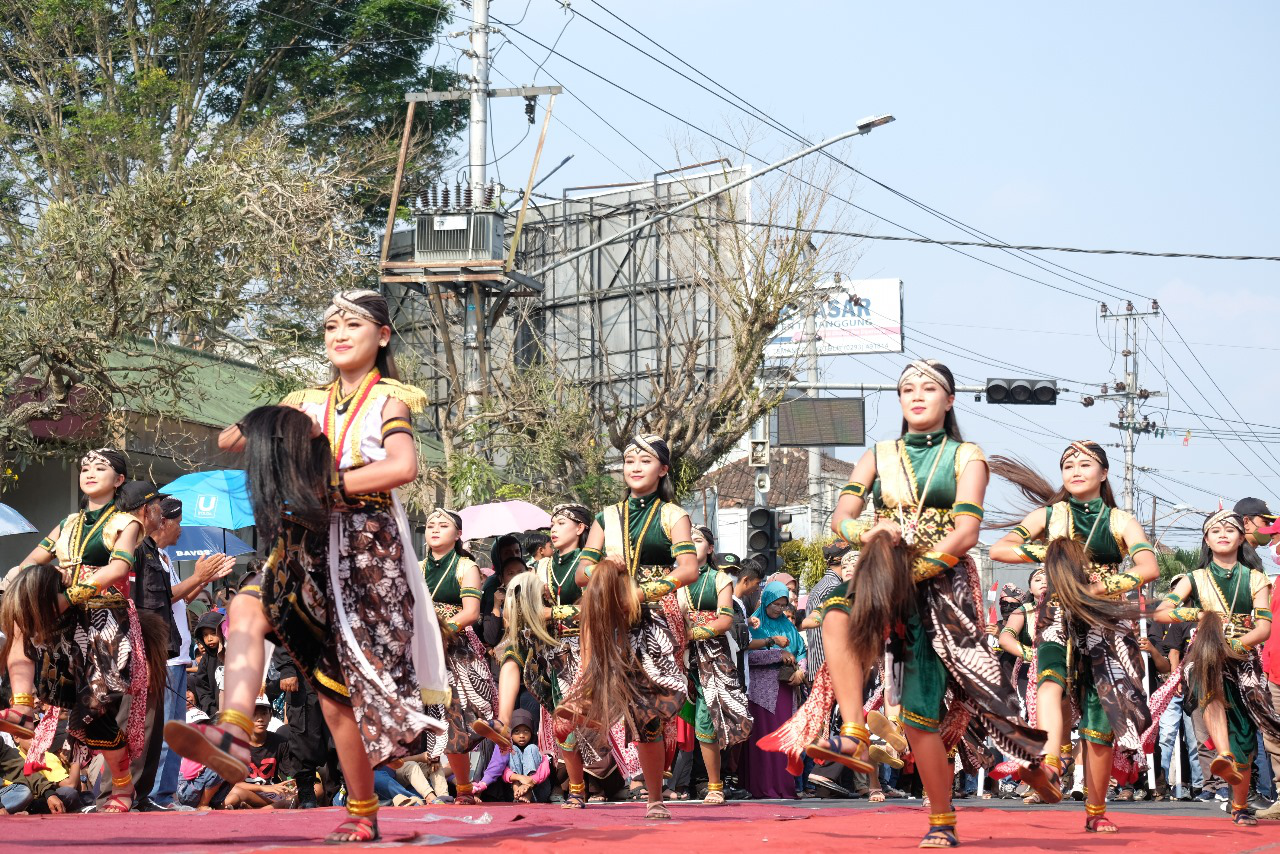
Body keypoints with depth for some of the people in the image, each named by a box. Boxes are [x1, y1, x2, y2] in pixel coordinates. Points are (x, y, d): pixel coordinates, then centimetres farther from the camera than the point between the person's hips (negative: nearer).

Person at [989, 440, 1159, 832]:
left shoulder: (1120, 521, 8)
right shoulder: (1048, 516, 12)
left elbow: (1149, 567, -9)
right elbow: (999, 549, 2)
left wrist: (1102, 587, -21)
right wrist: (1045, 552, -12)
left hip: (1107, 624, 0)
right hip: (1059, 621, 0)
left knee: (1100, 716, -4)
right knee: (1051, 682, -31)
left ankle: (1096, 811, 6)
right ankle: (1049, 768, -54)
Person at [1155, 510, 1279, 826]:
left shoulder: (1254, 579, 10)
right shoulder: (1196, 579, 11)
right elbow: (1160, 612, 1)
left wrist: (1236, 645, -19)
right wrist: (1200, 615, -12)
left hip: (1243, 659, 1)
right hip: (1205, 659, -1)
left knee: (1243, 734, -7)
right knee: (1213, 691, -38)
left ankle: (1240, 807, 8)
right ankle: (1224, 756, -54)